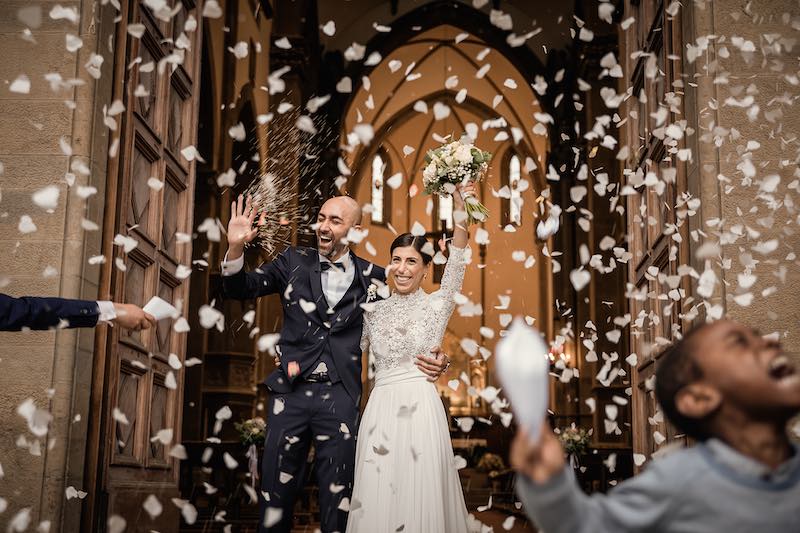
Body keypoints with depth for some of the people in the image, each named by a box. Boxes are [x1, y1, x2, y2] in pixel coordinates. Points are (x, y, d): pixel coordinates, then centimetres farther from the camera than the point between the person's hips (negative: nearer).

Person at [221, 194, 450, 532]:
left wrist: (429, 359, -8)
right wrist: (235, 248, -15)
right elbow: (241, 289, 3)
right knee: (276, 495, 9)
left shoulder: (371, 278, 3)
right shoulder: (295, 261, 5)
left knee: (337, 501, 9)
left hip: (340, 397, -1)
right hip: (290, 391, 1)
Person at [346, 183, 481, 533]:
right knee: (376, 494, 7)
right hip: (380, 407, 3)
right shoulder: (375, 310, 11)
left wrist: (460, 216, -31)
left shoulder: (435, 305, 0)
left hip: (420, 405, -3)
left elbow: (455, 269, -16)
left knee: (420, 488, 2)